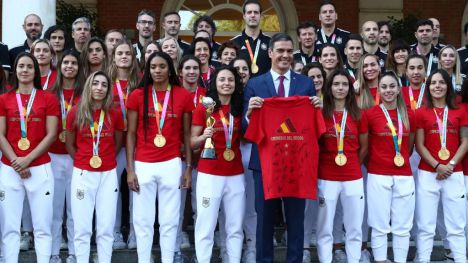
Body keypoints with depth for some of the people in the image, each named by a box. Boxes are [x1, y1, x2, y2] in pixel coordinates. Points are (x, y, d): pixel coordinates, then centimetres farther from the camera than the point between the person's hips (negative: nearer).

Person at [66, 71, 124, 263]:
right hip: (83, 174, -1)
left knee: (106, 228, 5)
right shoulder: (76, 113, -2)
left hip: (108, 175, 1)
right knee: (82, 228, 2)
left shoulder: (114, 114, 1)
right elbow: (69, 145, 9)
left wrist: (106, 159, 8)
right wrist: (83, 161, 5)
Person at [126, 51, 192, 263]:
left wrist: (188, 168, 4)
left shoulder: (183, 95, 1)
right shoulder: (137, 96, 0)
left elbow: (186, 134, 7)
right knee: (143, 220, 4)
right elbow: (131, 134, 2)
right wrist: (130, 169, -3)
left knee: (170, 220, 7)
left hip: (172, 165, 0)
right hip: (143, 165, 0)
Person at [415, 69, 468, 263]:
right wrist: (437, 166, -12)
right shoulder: (421, 113, 4)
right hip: (428, 174, -1)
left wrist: (451, 165, -10)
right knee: (425, 225, 2)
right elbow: (419, 145, -1)